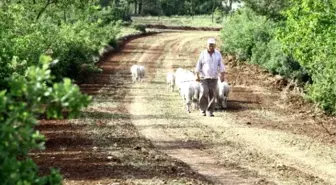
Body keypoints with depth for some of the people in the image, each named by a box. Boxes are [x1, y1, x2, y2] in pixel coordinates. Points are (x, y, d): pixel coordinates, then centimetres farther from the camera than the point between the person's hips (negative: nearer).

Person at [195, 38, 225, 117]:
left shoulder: (218, 54, 4)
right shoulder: (203, 54, 0)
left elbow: (221, 66, 5)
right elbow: (198, 65, 1)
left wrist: (222, 76, -4)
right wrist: (197, 76, -5)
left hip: (214, 78, 2)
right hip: (204, 77, -2)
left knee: (212, 95, 0)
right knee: (204, 93, -14)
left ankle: (210, 111, 8)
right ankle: (203, 109, 2)